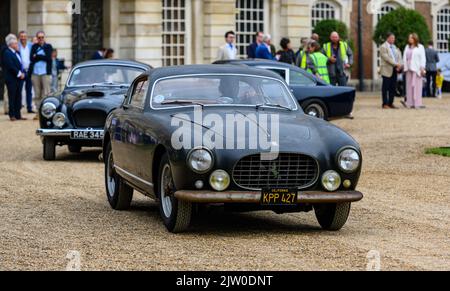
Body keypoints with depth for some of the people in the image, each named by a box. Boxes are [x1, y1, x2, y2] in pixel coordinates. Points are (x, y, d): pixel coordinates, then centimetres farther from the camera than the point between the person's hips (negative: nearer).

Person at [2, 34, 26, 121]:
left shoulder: (17, 52, 17)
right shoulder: (7, 53, -10)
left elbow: (21, 64, 20)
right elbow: (10, 66, -18)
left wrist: (23, 73, 4)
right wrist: (19, 74, -15)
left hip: (19, 78, 8)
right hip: (12, 79, -8)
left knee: (18, 97, 8)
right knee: (12, 97, -2)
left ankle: (18, 115, 11)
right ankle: (12, 115, 2)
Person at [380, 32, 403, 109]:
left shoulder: (395, 48, 19)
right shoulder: (383, 47, -3)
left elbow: (399, 57, 13)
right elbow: (387, 58, -15)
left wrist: (399, 65, -6)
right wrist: (396, 64, -19)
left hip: (395, 70, 6)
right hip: (387, 70, -6)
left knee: (393, 87, 5)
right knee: (386, 87, -3)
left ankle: (391, 103, 10)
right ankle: (385, 104, 0)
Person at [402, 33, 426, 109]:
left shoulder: (420, 47, 1)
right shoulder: (407, 47, 16)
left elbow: (423, 58, -2)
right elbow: (405, 57, 15)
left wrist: (422, 68, -10)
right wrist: (405, 67, 4)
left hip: (416, 69, -5)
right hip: (409, 68, 5)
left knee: (417, 85, -6)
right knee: (409, 86, 2)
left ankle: (417, 103, -7)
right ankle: (410, 103, 2)